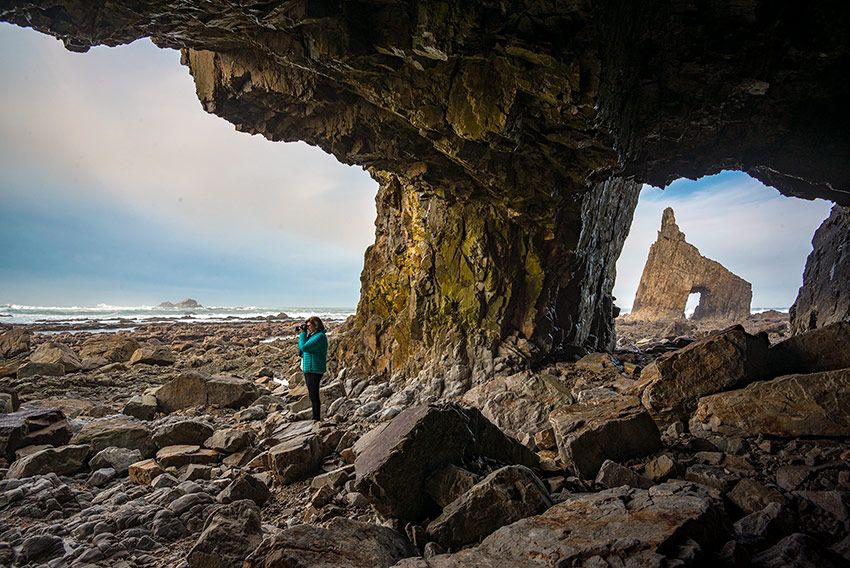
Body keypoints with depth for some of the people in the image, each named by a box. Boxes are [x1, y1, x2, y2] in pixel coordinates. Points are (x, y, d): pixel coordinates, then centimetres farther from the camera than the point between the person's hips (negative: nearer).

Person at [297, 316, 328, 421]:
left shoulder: (319, 336, -18)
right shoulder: (313, 335, 14)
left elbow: (304, 347, -24)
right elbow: (302, 349, 17)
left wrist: (302, 334, -12)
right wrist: (302, 334, 6)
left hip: (314, 370, -11)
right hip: (309, 369, 11)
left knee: (314, 395, -4)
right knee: (312, 395, 18)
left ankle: (316, 418, 4)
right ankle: (315, 418, 29)